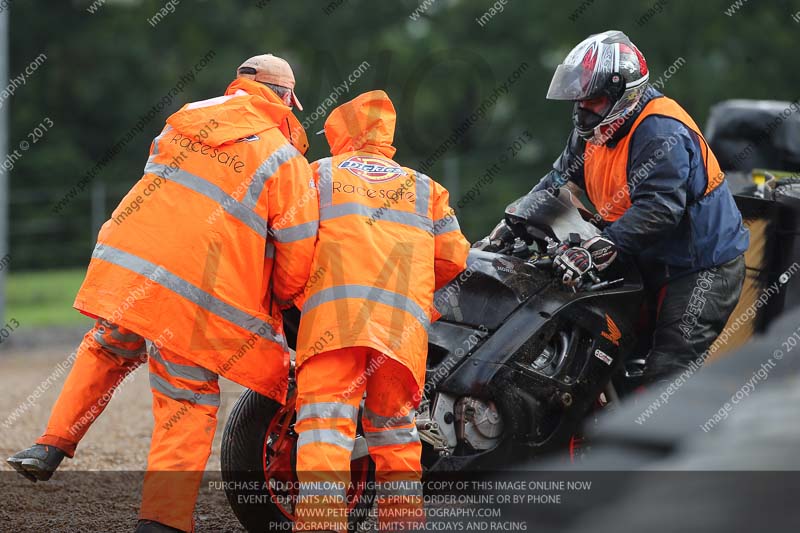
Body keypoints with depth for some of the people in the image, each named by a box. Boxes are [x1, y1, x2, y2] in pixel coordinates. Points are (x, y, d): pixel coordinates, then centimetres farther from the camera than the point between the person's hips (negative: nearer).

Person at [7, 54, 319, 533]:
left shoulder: (188, 119, 17)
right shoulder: (286, 160, 1)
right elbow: (296, 256, 0)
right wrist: (277, 301, 19)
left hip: (124, 263, 5)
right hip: (197, 295, -5)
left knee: (108, 351, 31)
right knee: (189, 402, 6)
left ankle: (52, 446, 27)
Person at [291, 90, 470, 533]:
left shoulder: (318, 174, 22)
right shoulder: (424, 188, 29)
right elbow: (453, 256, 21)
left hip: (335, 309, -3)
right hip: (406, 319, 3)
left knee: (325, 418, -14)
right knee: (393, 426, 18)